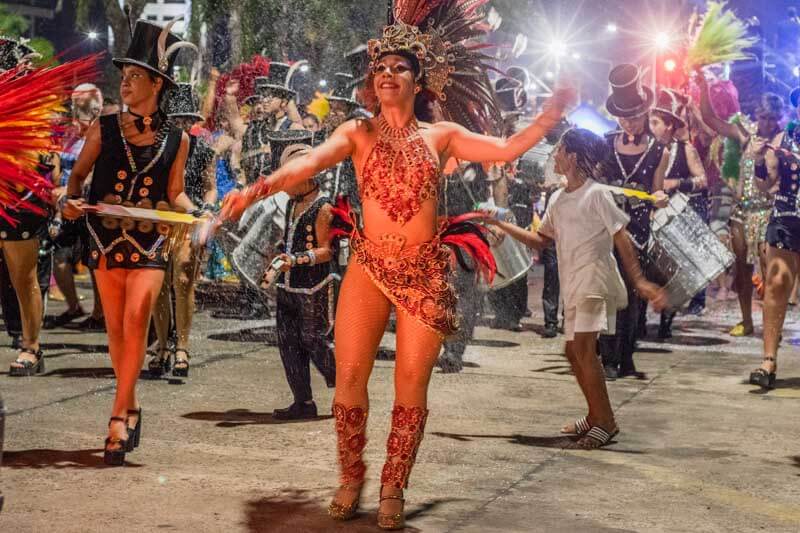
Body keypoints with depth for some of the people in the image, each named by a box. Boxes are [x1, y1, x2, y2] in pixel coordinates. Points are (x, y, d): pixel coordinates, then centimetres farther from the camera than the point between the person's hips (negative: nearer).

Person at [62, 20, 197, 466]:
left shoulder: (177, 139, 1)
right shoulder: (104, 129, 1)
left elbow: (174, 193, 7)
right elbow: (79, 173, 7)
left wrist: (198, 213, -10)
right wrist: (72, 199, -13)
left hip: (150, 240, -1)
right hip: (107, 236, 2)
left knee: (136, 319, -16)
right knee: (116, 326, 7)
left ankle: (119, 419, -12)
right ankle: (131, 408, 24)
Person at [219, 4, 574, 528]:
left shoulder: (441, 135, 7)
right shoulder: (359, 132, 3)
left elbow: (509, 149, 2)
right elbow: (310, 162, -13)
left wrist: (553, 112, -8)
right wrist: (259, 187, -30)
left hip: (426, 272, 0)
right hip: (368, 268, 0)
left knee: (412, 382, 0)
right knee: (350, 374, -5)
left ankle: (393, 490, 12)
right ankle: (351, 477, 15)